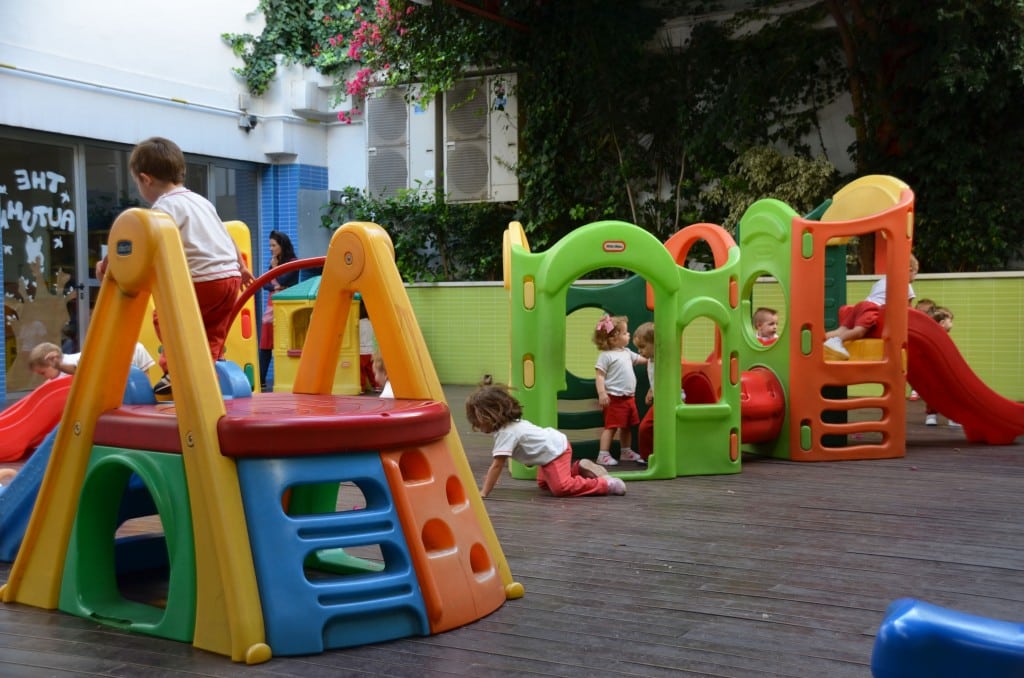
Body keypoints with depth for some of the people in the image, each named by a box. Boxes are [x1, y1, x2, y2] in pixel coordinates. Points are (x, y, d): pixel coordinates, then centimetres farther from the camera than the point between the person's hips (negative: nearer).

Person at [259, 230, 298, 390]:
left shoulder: (293, 262, -6)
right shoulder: (274, 263, 16)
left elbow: (282, 281, -16)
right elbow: (264, 284, 8)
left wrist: (275, 267, -3)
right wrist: (274, 287, -13)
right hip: (271, 305, 7)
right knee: (265, 345, 4)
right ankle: (261, 380, 5)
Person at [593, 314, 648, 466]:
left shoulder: (626, 352, 13)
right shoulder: (605, 356, -13)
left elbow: (641, 359, 28)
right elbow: (600, 376, -16)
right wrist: (602, 393, -24)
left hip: (629, 397, 8)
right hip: (614, 398, -8)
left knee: (627, 426, 16)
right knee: (611, 426, -8)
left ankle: (626, 452, 30)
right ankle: (603, 455, -5)